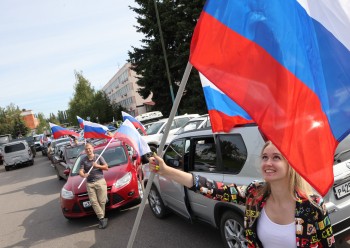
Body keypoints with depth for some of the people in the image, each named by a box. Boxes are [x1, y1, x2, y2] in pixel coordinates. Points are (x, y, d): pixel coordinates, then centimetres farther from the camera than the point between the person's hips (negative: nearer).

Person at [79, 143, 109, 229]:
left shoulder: (98, 157, 7)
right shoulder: (83, 160, 10)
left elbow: (106, 167, 7)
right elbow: (80, 171, -1)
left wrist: (97, 166, -9)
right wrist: (83, 175, -24)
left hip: (100, 181, -1)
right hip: (89, 183, 2)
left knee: (102, 201, -6)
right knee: (93, 202, -10)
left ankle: (101, 219, 4)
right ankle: (102, 218, -7)